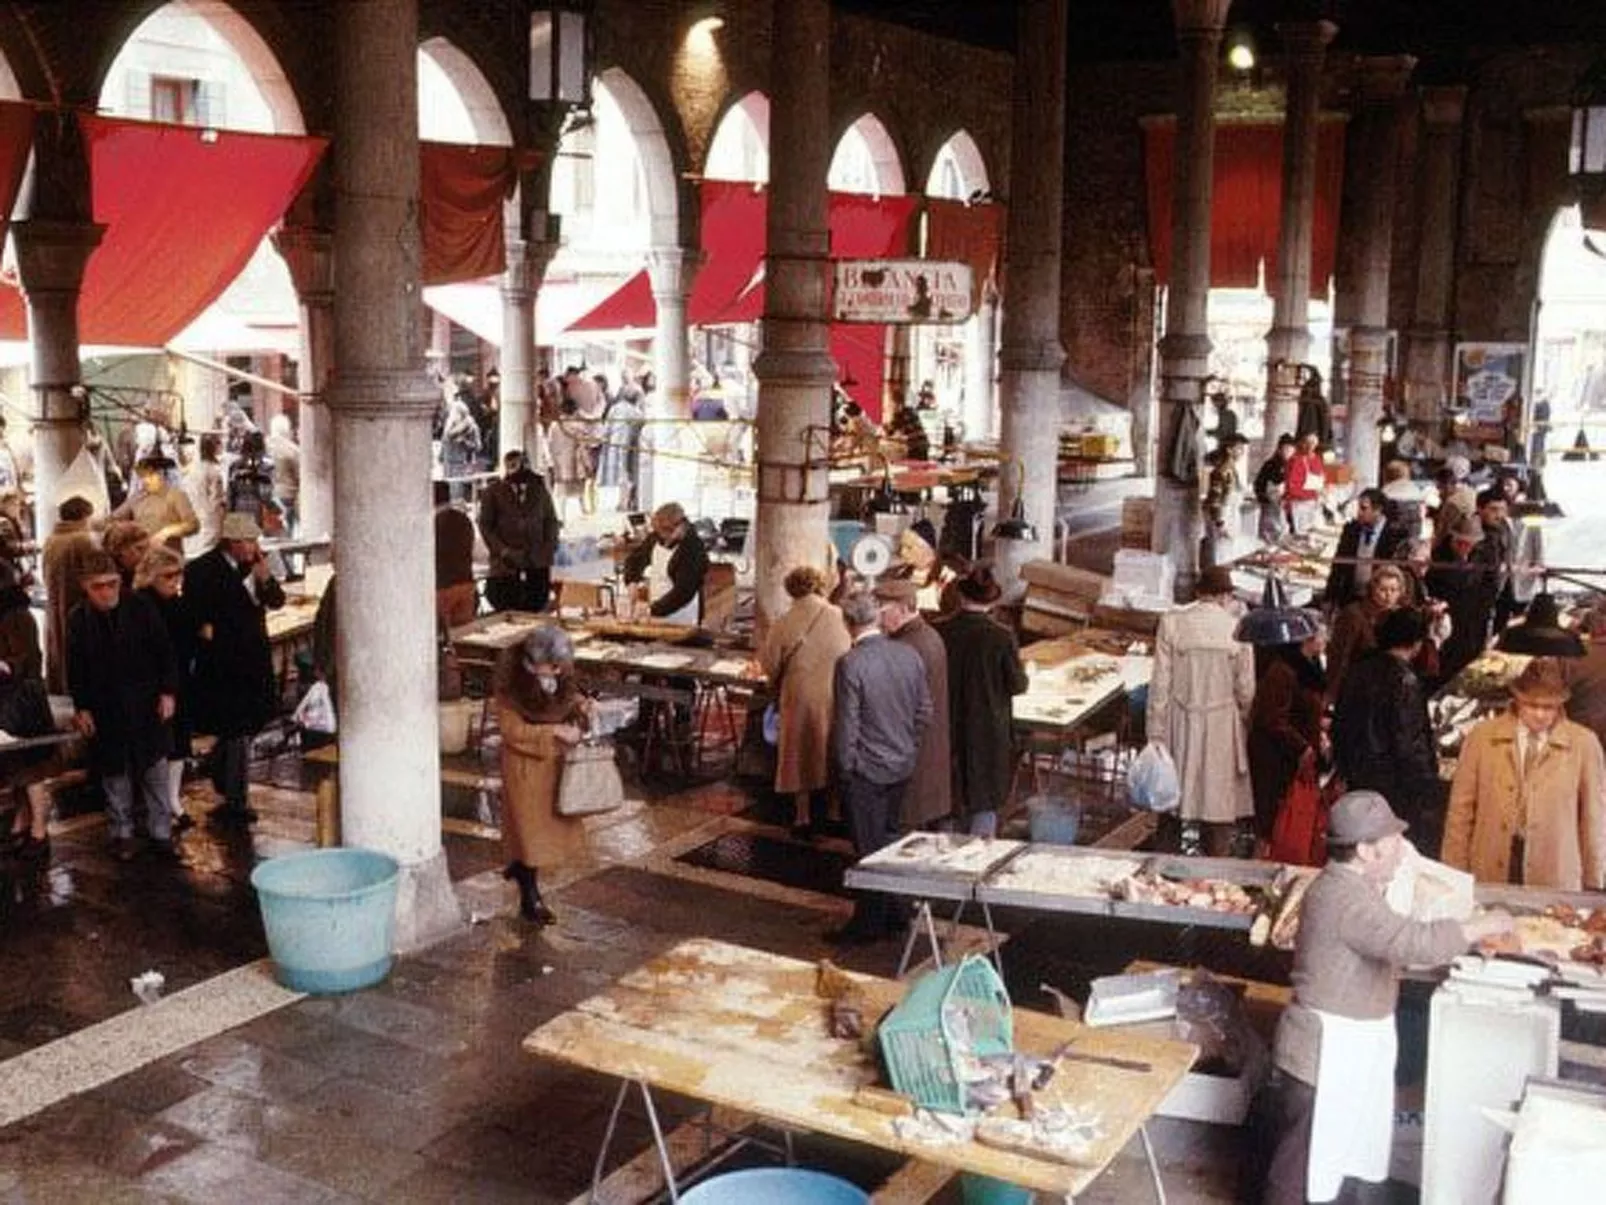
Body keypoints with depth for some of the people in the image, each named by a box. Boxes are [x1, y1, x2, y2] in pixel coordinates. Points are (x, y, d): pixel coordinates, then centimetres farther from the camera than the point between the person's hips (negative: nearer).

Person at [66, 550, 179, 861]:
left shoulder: (141, 608, -8)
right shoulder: (78, 620, -5)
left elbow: (165, 653, -1)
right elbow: (75, 669, 2)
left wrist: (168, 692, -5)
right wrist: (81, 708, 0)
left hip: (146, 704, -1)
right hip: (105, 710, 1)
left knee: (154, 767, 4)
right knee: (115, 772, 9)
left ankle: (161, 832, 13)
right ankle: (121, 833, 22)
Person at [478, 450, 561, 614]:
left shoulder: (539, 490, 13)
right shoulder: (492, 493, 5)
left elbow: (551, 521, 18)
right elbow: (485, 526, 3)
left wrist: (549, 548, 3)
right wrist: (503, 550, -9)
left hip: (537, 563, 2)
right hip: (506, 563, -2)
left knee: (536, 609, -3)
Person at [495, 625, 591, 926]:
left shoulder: (561, 671, -11)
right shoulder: (511, 681, -26)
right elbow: (512, 730, -21)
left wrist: (581, 704, -13)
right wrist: (556, 732, -27)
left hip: (556, 756, 6)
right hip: (525, 759, -6)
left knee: (553, 819, 19)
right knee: (530, 823, 4)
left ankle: (518, 865, 46)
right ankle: (530, 898, 18)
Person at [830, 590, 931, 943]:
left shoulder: (850, 664, -20)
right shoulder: (909, 655, -2)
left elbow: (846, 724, -17)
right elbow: (925, 710, 6)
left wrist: (845, 766, -5)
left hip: (866, 770, -6)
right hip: (902, 765, 6)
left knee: (869, 847, 5)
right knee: (890, 838, 19)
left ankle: (870, 922, 15)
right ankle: (894, 912, 29)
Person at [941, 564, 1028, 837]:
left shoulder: (942, 632, -11)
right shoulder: (1001, 637, -17)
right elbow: (1017, 685, -9)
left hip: (952, 730, 3)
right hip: (990, 731, -3)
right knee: (985, 799, 8)